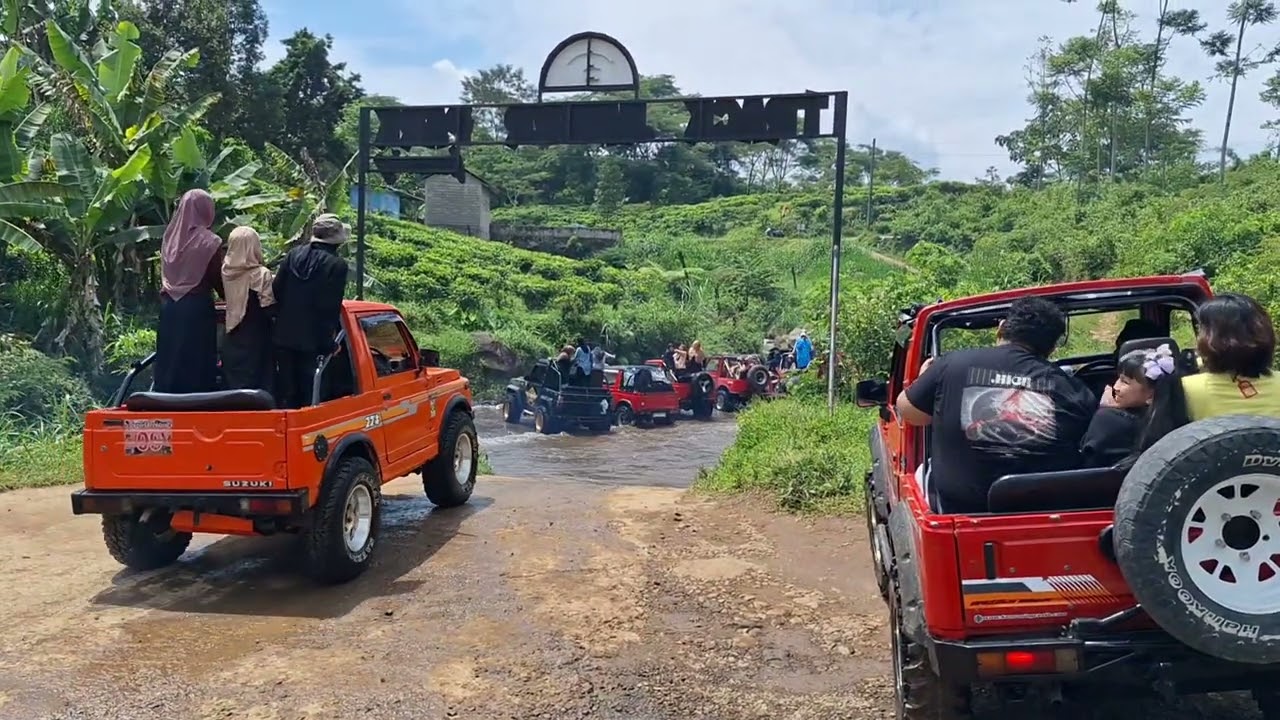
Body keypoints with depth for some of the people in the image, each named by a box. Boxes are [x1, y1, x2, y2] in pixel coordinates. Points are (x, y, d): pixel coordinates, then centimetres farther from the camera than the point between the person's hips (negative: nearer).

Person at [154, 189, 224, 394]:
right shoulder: (210, 241, -8)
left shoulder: (170, 236, 7)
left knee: (169, 360, 9)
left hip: (169, 306, 5)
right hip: (197, 307, -5)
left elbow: (166, 276, 12)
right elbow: (218, 280, -2)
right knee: (196, 363, -2)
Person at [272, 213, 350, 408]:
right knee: (310, 394, 3)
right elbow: (331, 306, -14)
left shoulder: (294, 254, 4)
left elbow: (276, 290, 4)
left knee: (286, 393, 13)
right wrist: (329, 340, -8)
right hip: (313, 339, -5)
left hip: (284, 334, 5)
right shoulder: (337, 264, -11)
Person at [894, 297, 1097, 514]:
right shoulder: (1074, 390, -4)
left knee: (923, 471, 28)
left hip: (960, 508, -1)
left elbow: (906, 410, 7)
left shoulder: (953, 363, -7)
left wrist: (926, 380, 28)